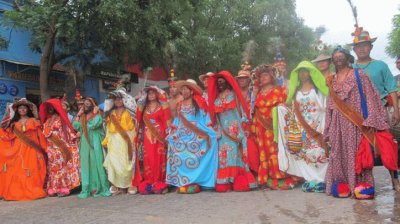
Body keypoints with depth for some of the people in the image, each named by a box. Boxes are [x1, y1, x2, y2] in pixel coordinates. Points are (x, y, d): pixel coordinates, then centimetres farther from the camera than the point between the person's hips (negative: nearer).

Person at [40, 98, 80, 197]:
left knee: (60, 166, -8)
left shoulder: (60, 118, 2)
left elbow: (67, 131, -4)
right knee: (51, 167, 3)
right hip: (50, 148, 6)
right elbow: (45, 133, 18)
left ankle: (63, 188, -7)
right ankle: (53, 189, 4)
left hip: (59, 147, -6)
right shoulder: (47, 120, 19)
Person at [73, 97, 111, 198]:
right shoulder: (82, 117, 16)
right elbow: (75, 126, 3)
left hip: (95, 144, -5)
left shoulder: (97, 116, -1)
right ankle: (88, 189, 9)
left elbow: (93, 125, -20)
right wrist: (78, 114, 5)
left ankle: (100, 188, 1)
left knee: (96, 164, -5)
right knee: (86, 165, 5)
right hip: (85, 145, 5)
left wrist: (95, 113, -10)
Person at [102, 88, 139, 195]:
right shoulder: (111, 113, 16)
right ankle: (117, 186, 3)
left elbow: (133, 127, 2)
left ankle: (130, 185, 1)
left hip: (126, 140, -3)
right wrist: (106, 142, 6)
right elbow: (109, 128, 14)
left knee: (126, 162, -5)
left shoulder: (128, 112, 6)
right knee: (114, 163, -2)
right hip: (114, 141, 3)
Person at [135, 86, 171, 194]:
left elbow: (167, 121, 0)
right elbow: (140, 121, 13)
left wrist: (168, 135, -8)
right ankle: (148, 185, 4)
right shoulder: (144, 107, 16)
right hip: (148, 137, 3)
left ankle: (160, 185, -2)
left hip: (160, 136, -3)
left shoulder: (162, 106, 5)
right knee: (148, 159, 0)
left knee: (159, 159, -6)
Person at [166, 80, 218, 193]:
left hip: (196, 137, -4)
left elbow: (206, 121, -2)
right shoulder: (180, 105, 14)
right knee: (181, 157, -4)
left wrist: (206, 134, -11)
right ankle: (182, 182, 0)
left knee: (193, 159, -10)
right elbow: (176, 122, 15)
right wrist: (172, 135, 7)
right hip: (182, 137, 4)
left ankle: (194, 181, -4)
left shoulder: (199, 104, 1)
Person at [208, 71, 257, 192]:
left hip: (234, 127, -4)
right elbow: (215, 114, 14)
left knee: (235, 151, -9)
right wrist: (217, 128, 4)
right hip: (222, 129, 4)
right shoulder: (216, 97, 17)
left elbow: (240, 110, -2)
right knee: (223, 152, -3)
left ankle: (238, 181, -9)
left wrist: (242, 127, -12)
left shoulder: (233, 94, 5)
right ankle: (224, 182, -3)